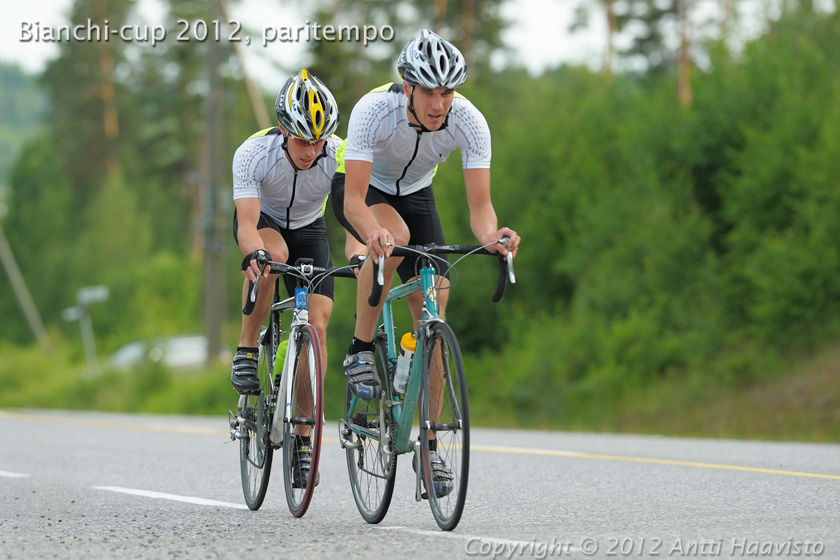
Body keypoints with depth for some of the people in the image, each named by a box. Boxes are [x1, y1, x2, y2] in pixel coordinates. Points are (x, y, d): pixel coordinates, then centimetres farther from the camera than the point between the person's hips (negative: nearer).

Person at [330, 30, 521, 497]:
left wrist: (490, 235, -53)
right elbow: (354, 199, -40)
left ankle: (429, 444, -1)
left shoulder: (470, 122, -29)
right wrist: (372, 231, -61)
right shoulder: (374, 110, -36)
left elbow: (480, 205, -31)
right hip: (361, 187, -3)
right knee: (393, 237, -38)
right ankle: (361, 351, -18)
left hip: (415, 193, 3)